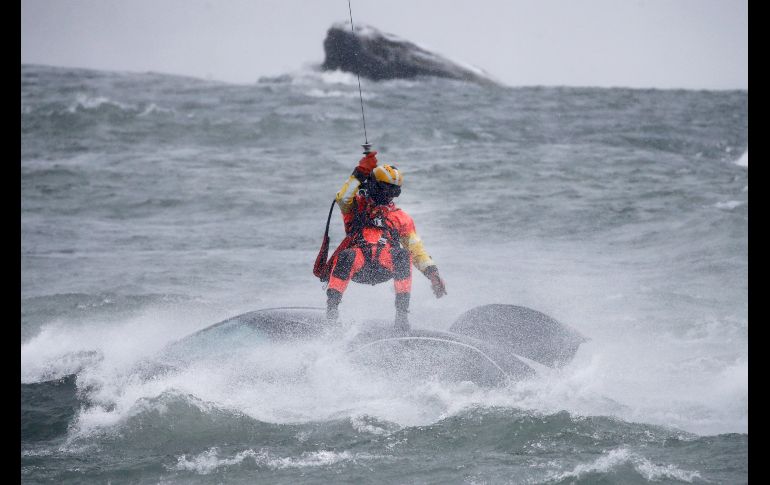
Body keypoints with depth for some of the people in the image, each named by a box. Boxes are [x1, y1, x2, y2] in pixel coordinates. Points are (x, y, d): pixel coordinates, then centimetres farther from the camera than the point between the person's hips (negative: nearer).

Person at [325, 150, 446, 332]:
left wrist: (433, 274, 6)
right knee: (347, 256, -37)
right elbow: (343, 199, -3)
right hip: (357, 266, -2)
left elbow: (417, 249, 20)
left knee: (402, 254, -31)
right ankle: (332, 304, -31)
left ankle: (402, 312, -29)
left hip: (384, 268, 2)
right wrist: (360, 173, -9)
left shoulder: (400, 218, 26)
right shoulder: (357, 205, 22)